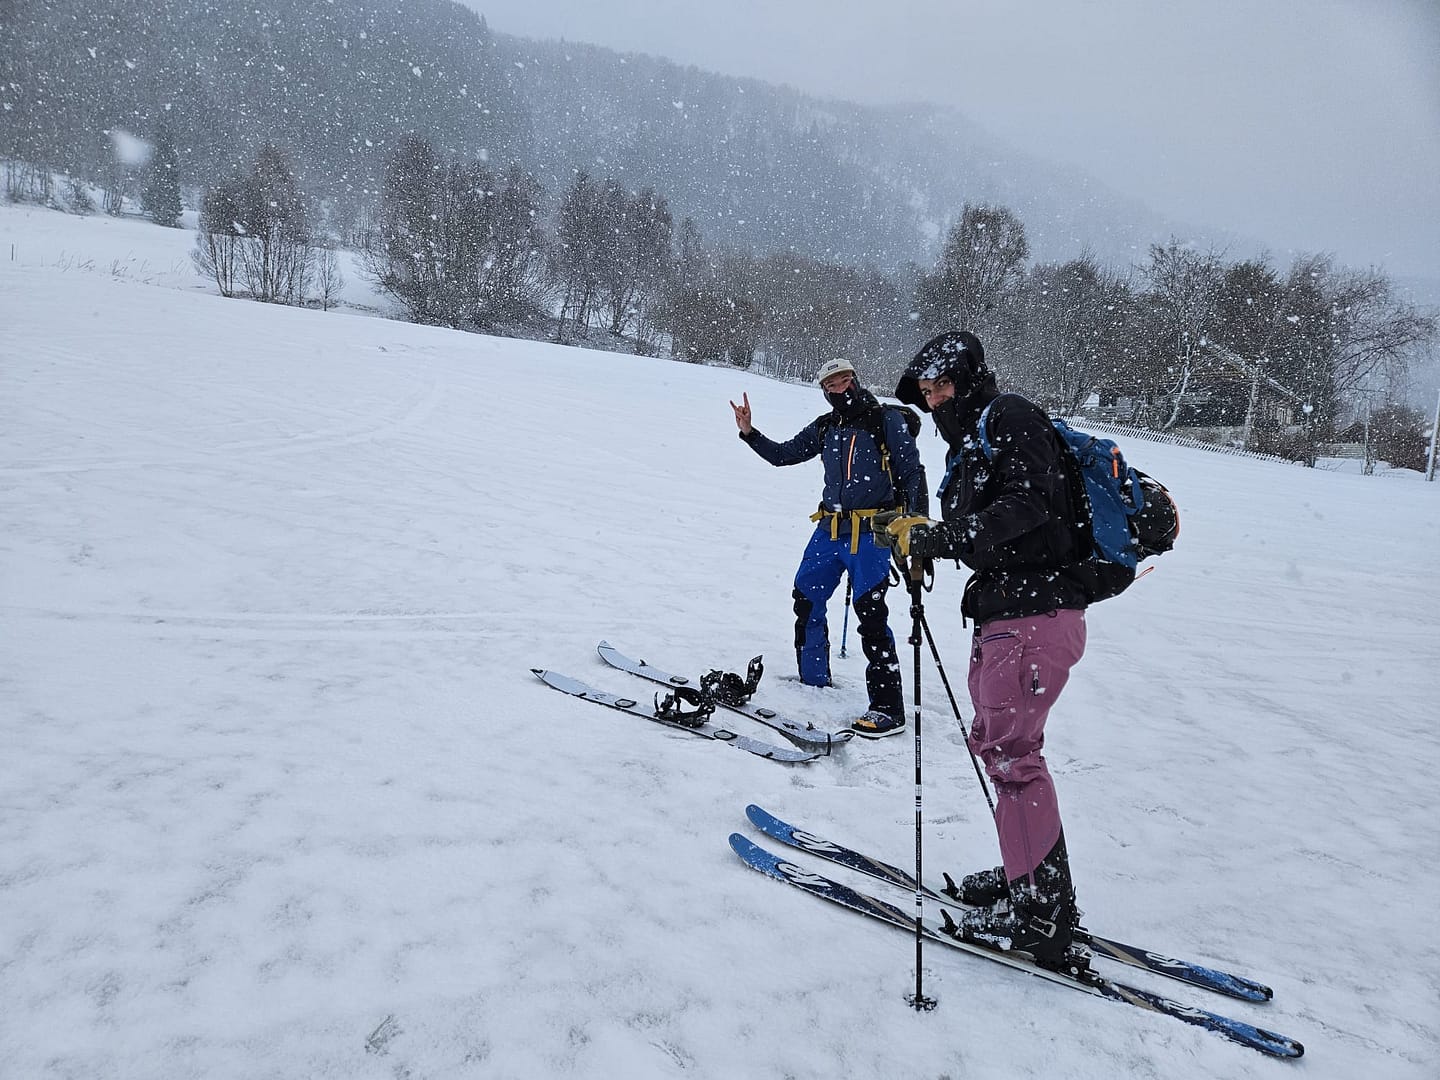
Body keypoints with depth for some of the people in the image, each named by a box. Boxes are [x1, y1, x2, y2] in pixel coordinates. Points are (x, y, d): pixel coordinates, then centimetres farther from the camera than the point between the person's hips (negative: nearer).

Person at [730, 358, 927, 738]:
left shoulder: (887, 420, -2)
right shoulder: (824, 428, 13)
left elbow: (912, 473, -4)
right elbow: (783, 455, 19)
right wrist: (750, 434, 4)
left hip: (871, 532, -6)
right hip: (829, 529, 6)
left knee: (870, 616, -10)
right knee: (806, 600, 12)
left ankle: (888, 709, -3)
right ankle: (814, 681, 31)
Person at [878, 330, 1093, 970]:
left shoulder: (1010, 419, -6)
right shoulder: (968, 446, 23)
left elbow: (1027, 507, -22)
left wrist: (936, 538, -23)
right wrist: (917, 532, 2)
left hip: (1035, 612, -10)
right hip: (1002, 614, 10)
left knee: (1011, 751, -10)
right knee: (993, 741, 14)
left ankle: (1043, 917, -2)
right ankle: (1027, 878, 27)